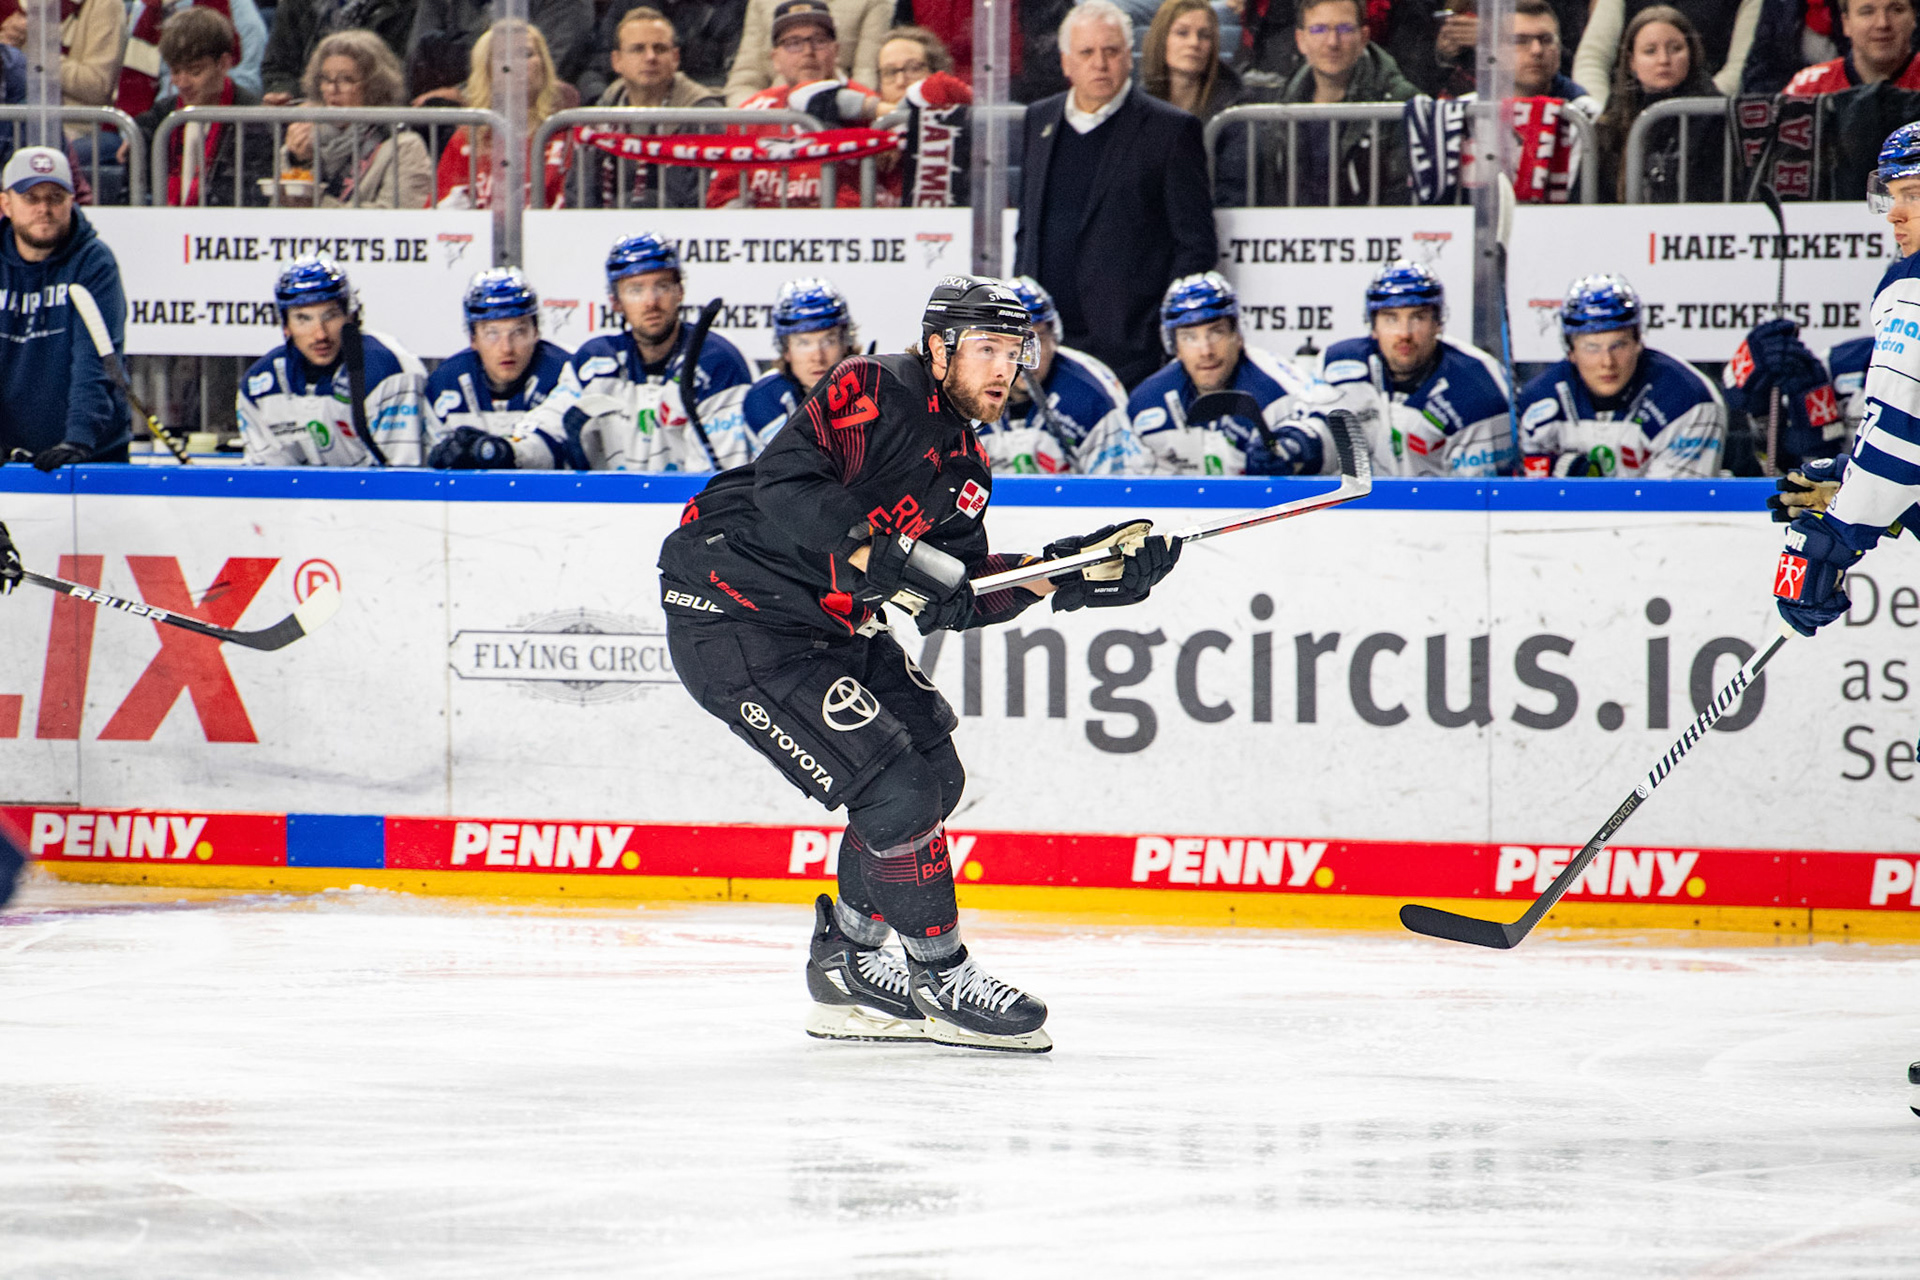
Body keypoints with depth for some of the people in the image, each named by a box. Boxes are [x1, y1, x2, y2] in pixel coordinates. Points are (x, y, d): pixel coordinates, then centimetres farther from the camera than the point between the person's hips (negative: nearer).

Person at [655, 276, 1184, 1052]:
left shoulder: (964, 467, 12)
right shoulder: (873, 393, -16)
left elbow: (949, 596, 5)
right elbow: (784, 486, -29)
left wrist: (1065, 573, -3)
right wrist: (886, 559, -36)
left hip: (827, 625, 10)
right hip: (734, 619, -10)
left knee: (936, 776, 13)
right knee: (897, 789, -14)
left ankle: (849, 962, 25)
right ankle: (941, 978, 2)